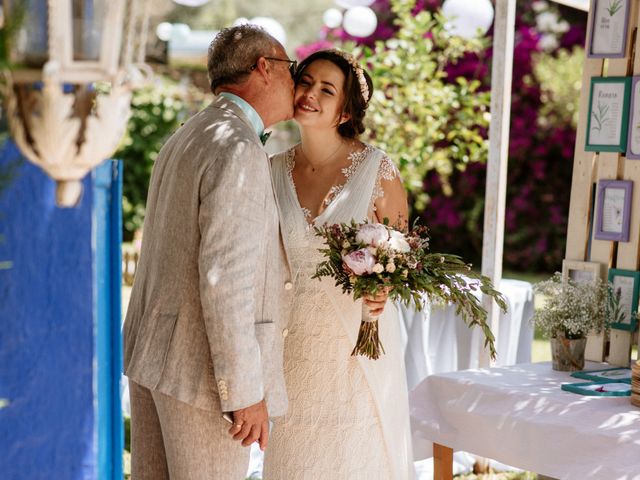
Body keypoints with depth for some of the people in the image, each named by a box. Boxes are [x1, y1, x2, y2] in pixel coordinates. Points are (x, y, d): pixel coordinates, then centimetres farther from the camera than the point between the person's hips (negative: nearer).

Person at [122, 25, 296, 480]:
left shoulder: (185, 140, 13)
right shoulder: (239, 151, -18)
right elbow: (224, 278, -24)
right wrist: (245, 392, -21)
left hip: (153, 349, 9)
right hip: (202, 367, -9)